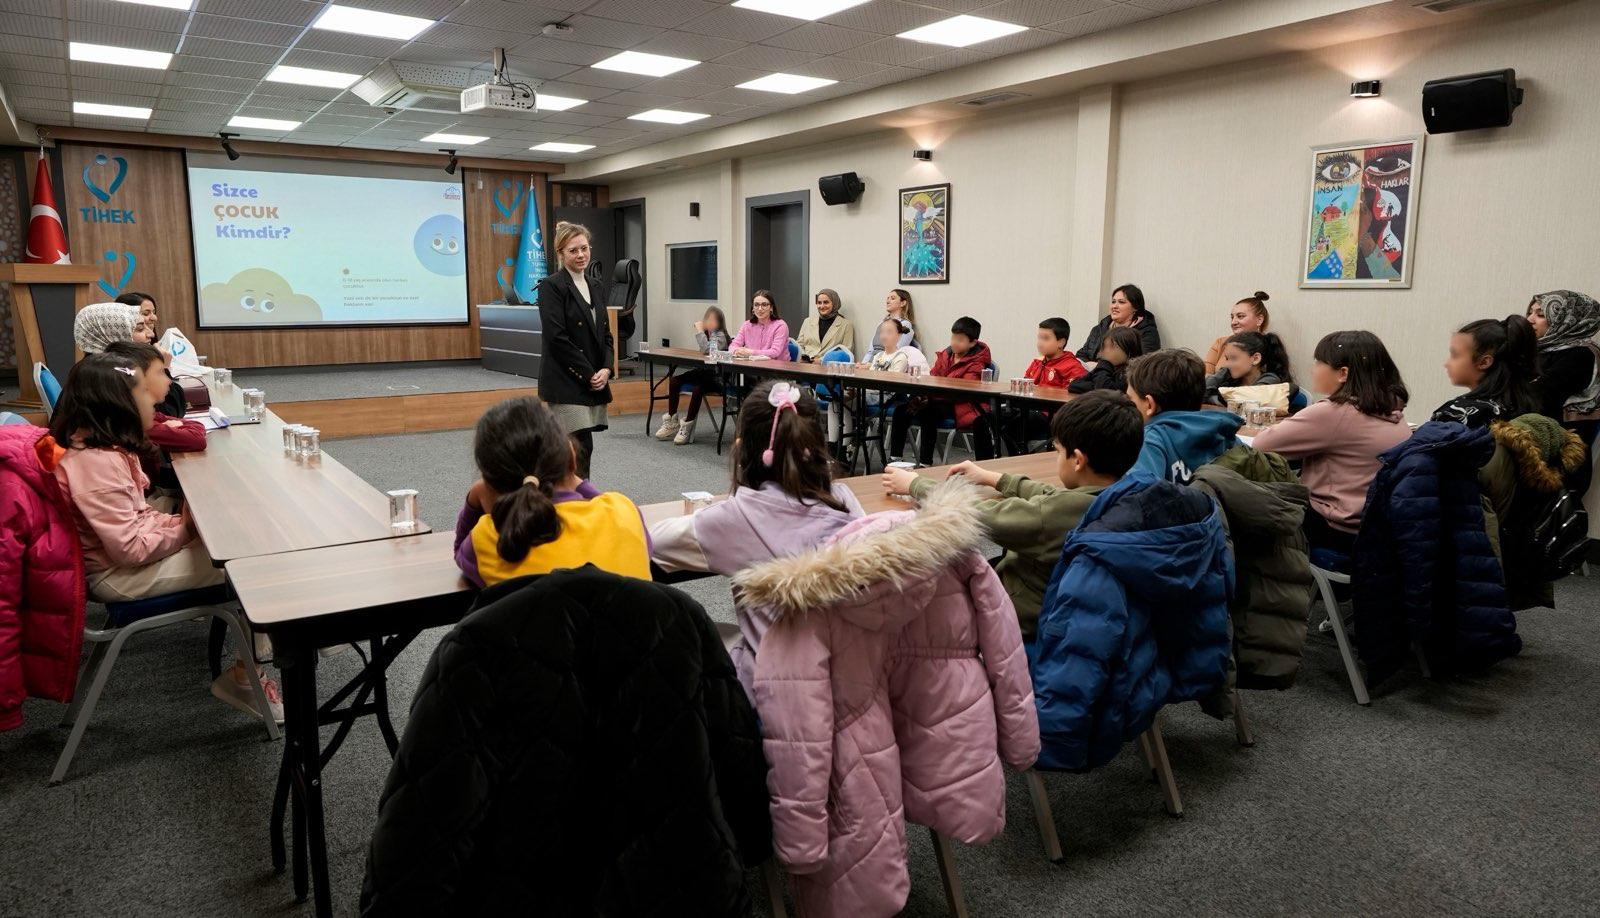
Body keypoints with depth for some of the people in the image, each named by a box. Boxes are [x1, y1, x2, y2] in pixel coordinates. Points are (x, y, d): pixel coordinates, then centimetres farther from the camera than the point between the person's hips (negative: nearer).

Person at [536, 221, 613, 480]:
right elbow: (557, 338, -15)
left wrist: (606, 369, -2)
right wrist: (588, 374, -14)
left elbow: (606, 333, 15)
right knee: (582, 447, -9)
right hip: (566, 381, -7)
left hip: (594, 381, 7)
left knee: (578, 447, 10)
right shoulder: (551, 286, -8)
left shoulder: (597, 286, 14)